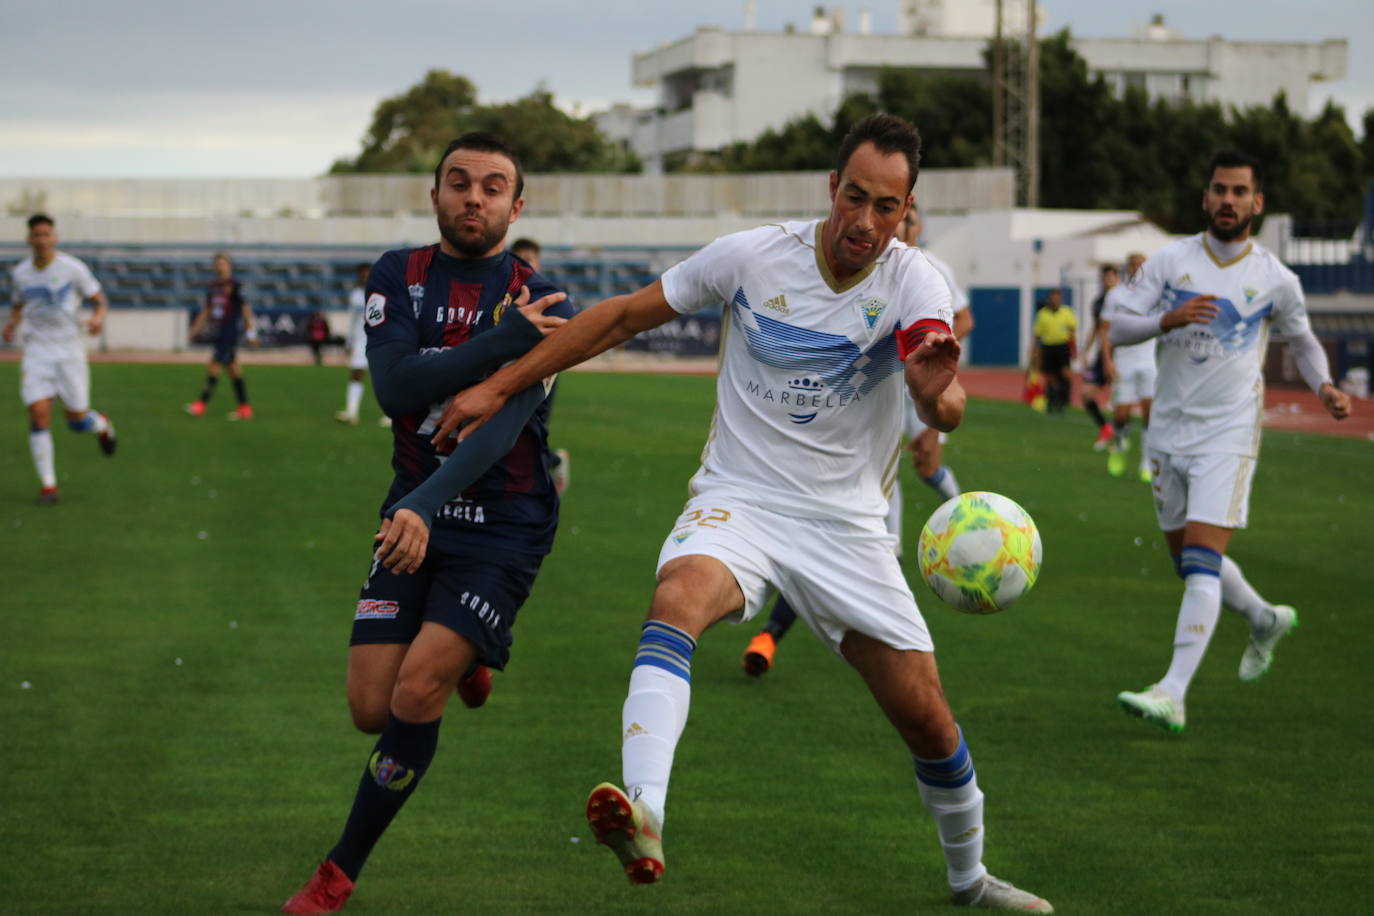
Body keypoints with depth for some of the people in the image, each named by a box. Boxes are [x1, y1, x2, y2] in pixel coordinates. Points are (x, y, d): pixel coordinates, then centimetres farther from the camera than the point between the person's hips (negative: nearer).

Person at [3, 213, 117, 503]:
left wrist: (99, 317, -22)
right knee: (39, 415, -12)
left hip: (69, 351, -2)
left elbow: (100, 299, 1)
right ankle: (47, 484, -4)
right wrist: (12, 323, -1)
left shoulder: (73, 268, -6)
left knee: (78, 420, 0)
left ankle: (102, 425, 39)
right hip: (36, 351, 2)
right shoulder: (20, 273, 3)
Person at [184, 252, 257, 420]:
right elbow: (206, 311, 19)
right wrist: (194, 330, 15)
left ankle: (201, 404, -11)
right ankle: (245, 408, 12)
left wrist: (251, 333, -10)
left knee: (214, 367, -11)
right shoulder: (214, 286, 13)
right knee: (233, 368, 9)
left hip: (229, 335, -7)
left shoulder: (234, 286, -8)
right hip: (216, 335, 7)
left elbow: (245, 309, -8)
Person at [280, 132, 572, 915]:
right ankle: (461, 664, 35)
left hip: (503, 528, -3)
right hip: (413, 515, 4)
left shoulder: (542, 305, -9)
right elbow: (398, 386, -16)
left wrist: (426, 504, -38)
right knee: (372, 709, -2)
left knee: (416, 693, -17)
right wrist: (506, 337, -26)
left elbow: (505, 419, -23)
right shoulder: (400, 277, 0)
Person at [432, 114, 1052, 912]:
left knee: (928, 719, 2)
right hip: (738, 502, -1)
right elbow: (625, 315, 1)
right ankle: (644, 820, -52)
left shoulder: (914, 284, -12)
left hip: (848, 525, 1)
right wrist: (501, 386, 0)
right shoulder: (753, 257, -9)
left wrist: (939, 392, -54)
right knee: (678, 599, -35)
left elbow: (948, 412, -28)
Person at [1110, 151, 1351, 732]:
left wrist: (1324, 387, -3)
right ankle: (1265, 619, 44)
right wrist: (1167, 320, -21)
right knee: (1187, 561, 15)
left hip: (1229, 435, -4)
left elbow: (1303, 341, 16)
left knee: (1202, 560, -17)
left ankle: (1172, 694, -24)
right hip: (1169, 429, 4)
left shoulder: (1276, 280, 0)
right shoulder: (1170, 261, 2)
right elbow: (1118, 329, -2)